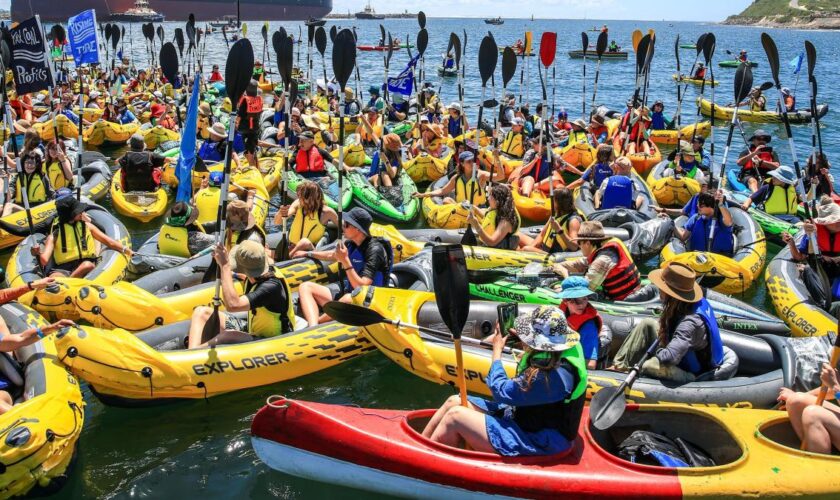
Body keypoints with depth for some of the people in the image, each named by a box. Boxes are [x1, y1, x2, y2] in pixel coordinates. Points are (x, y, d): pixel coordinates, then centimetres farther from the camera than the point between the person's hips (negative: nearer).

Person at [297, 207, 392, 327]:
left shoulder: (374, 249, -17)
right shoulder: (350, 245, 5)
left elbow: (362, 287, -25)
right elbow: (331, 255, 29)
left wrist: (345, 261, -27)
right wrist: (308, 253, 37)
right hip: (346, 294, 8)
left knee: (350, 299, -42)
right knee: (306, 286, -3)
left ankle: (316, 322, -18)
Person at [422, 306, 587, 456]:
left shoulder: (555, 375, -32)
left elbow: (501, 391, -20)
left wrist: (497, 350, -6)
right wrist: (522, 339, 2)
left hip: (536, 443, -10)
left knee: (455, 416, -11)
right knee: (454, 402, 5)